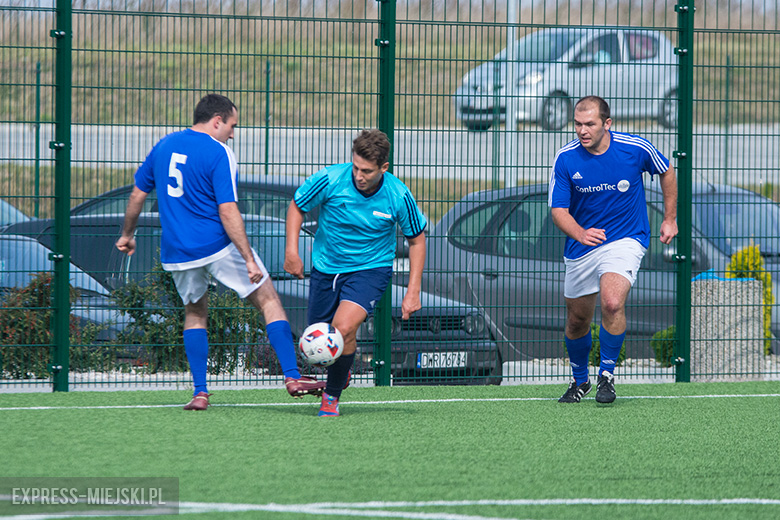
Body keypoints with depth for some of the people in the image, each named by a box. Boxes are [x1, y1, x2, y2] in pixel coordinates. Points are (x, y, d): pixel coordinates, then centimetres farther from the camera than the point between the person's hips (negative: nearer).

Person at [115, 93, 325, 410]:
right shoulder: (218, 153, -11)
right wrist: (249, 259, -17)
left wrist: (127, 235, 30)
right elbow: (227, 211, -17)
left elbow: (137, 194, 16)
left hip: (175, 252, 5)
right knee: (268, 300, 6)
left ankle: (199, 392, 12)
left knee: (195, 312, 23)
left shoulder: (164, 146, 9)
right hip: (218, 246, -5)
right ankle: (292, 377, -1)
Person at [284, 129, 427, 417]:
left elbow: (416, 239, -2)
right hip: (325, 266, 3)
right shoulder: (330, 180, -19)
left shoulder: (398, 196, -18)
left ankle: (332, 395, -2)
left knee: (343, 327, -26)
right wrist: (292, 250, -9)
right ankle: (342, 369, 45)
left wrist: (413, 292, -7)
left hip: (370, 268, -3)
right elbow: (297, 205, 1)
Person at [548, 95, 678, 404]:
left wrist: (670, 219, 10)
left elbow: (666, 172, 7)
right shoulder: (566, 159, -13)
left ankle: (607, 375, -10)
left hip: (626, 239, -3)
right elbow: (558, 210, -12)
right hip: (581, 248, 3)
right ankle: (579, 380, 38)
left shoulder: (635, 148, -14)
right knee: (577, 320, 12)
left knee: (612, 303, -27)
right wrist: (580, 234, -33)